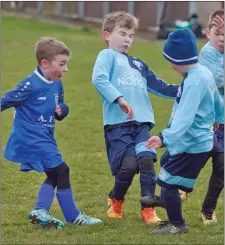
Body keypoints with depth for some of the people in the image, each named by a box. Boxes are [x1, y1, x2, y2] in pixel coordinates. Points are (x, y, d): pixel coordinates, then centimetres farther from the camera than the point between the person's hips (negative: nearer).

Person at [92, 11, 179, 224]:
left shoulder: (138, 64, 26)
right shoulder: (108, 55, 5)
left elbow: (157, 85, 32)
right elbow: (99, 79, -13)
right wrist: (119, 99, -23)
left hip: (142, 122, 5)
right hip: (118, 123, -5)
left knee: (146, 160, -13)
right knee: (129, 164, -13)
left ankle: (147, 208, -3)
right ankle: (115, 201, 14)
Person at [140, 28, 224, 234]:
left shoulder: (194, 81, -26)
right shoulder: (205, 73, 3)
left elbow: (184, 117, -36)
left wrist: (166, 138, -46)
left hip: (192, 145, -10)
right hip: (202, 140, 10)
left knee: (167, 180, -3)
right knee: (166, 161, 32)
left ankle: (177, 225, 13)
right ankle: (166, 199, 55)